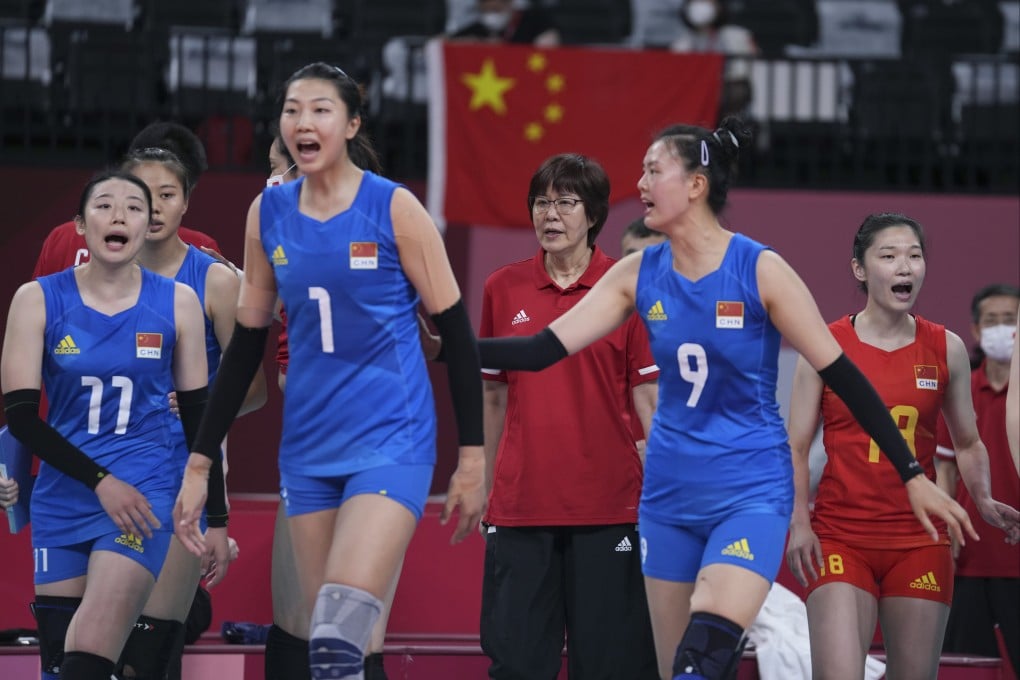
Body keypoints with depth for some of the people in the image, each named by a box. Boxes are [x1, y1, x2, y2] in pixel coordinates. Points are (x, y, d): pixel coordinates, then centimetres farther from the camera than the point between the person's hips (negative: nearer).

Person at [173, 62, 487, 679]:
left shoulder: (394, 208, -6)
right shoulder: (268, 213, 6)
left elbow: (456, 332, -3)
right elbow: (247, 344, 14)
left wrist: (473, 458, -5)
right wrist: (200, 465, 12)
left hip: (393, 442, -5)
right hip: (309, 448, 5)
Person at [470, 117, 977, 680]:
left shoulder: (761, 271, -11)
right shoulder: (638, 275, 1)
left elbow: (842, 375, -8)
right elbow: (546, 348, -1)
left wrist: (912, 476, -9)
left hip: (751, 493, -5)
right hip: (669, 495, 5)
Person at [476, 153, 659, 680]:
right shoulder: (502, 289, 7)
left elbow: (649, 402, 1)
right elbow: (493, 399, 13)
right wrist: (486, 491, 12)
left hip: (608, 508, -2)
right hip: (518, 507, 2)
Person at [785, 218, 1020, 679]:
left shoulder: (946, 348, 7)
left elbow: (968, 442, 18)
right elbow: (796, 446, 2)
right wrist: (798, 521, -11)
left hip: (919, 540, 3)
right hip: (840, 539, -3)